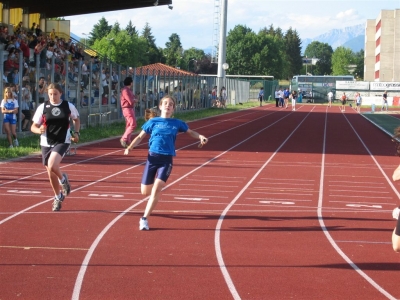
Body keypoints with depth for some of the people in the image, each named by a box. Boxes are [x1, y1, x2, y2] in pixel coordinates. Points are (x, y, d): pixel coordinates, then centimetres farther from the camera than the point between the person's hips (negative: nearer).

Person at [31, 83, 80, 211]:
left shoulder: (68, 106, -2)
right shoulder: (43, 107, -2)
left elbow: (76, 119, 18)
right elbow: (33, 127, 1)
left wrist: (76, 133, 2)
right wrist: (39, 130, -22)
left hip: (62, 142, -2)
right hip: (46, 143, 2)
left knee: (52, 166, -27)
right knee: (51, 174, 9)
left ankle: (63, 179, 7)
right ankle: (58, 197, 33)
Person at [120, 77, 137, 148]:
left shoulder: (129, 90, 14)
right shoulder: (125, 90, -18)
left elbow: (133, 99, 14)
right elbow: (131, 101, -21)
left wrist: (133, 99, -8)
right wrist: (135, 100, -1)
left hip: (131, 109, 10)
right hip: (127, 109, -10)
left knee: (129, 125, 14)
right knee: (133, 125, -15)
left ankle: (128, 141, 19)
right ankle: (124, 139, -14)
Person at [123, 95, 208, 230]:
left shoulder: (177, 123, 7)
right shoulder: (153, 122, 5)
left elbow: (190, 132, 20)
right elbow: (140, 137, 10)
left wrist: (201, 137, 0)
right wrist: (130, 147, -6)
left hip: (166, 160, -1)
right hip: (152, 157, 1)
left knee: (156, 189, -19)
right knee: (145, 192, 5)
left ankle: (144, 219, -13)